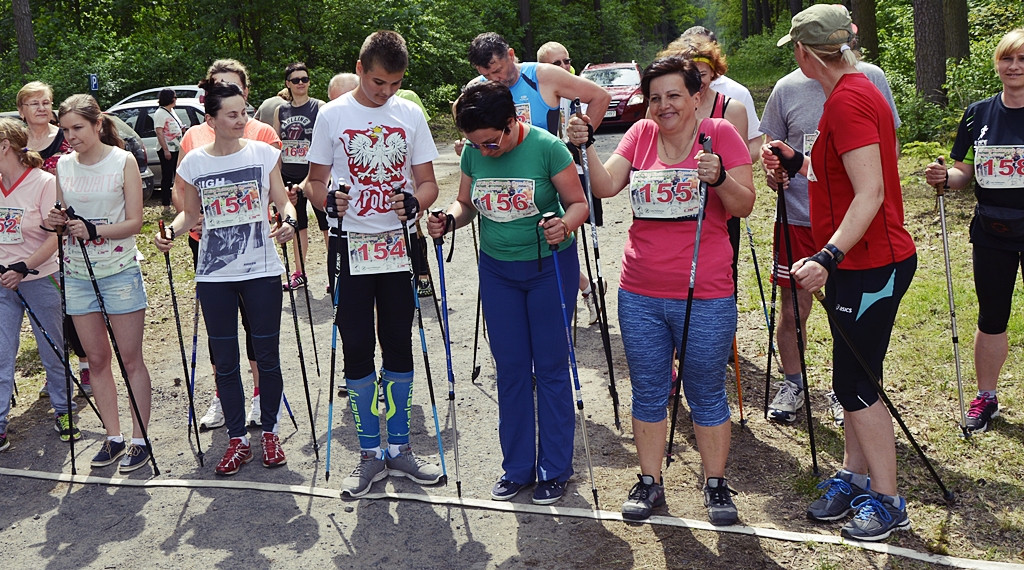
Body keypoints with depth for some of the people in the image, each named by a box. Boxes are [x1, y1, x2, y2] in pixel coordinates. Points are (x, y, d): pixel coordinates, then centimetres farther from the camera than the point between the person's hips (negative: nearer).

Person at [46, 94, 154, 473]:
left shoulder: (123, 161, -7)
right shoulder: (63, 166, 7)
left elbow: (134, 222, -10)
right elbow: (63, 218, 15)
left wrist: (94, 231, -25)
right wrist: (56, 223, -8)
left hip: (119, 271, -5)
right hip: (78, 274, 5)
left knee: (130, 359, 0)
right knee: (97, 360, 9)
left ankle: (139, 440, 8)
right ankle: (113, 437, 19)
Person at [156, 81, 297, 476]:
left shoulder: (264, 153, -1)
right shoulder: (194, 162, 2)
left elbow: (282, 201, 2)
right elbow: (191, 213, 11)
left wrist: (289, 220, -19)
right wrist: (171, 231, -8)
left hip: (261, 270, -1)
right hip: (214, 276, 1)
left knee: (266, 355, 5)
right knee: (225, 361, 7)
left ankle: (270, 433, 22)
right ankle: (237, 440, 18)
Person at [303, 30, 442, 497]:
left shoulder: (410, 114, 4)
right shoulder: (332, 115, 0)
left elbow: (428, 183, 5)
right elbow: (315, 181, 4)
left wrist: (414, 202, -17)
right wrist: (328, 201, -19)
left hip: (399, 247, 2)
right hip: (352, 248, -2)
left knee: (399, 346, 8)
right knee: (357, 349, 2)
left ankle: (400, 448, 20)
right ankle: (370, 454, 14)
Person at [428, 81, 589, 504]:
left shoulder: (546, 147, -18)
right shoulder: (473, 155, -4)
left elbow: (579, 202, -13)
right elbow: (466, 203, 8)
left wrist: (565, 224, -34)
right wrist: (448, 220, -14)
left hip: (550, 267, -4)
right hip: (497, 270, 5)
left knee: (550, 367, 3)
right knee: (510, 369, 10)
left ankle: (555, 470, 15)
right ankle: (517, 467, 21)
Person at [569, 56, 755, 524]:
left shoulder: (720, 134, -4)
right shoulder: (640, 134, 6)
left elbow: (744, 206, -7)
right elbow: (605, 186, -5)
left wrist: (719, 177, -25)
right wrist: (585, 146, -19)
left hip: (705, 297, -3)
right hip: (640, 296, 4)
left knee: (706, 395, 10)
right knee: (647, 393, 14)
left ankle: (716, 484, 25)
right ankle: (650, 482, 28)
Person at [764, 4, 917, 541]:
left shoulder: (848, 100, -19)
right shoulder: (855, 91, 13)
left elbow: (870, 192, -27)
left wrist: (828, 256, -34)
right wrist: (797, 164, 16)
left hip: (871, 264, -10)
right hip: (858, 261, 10)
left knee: (856, 384, -2)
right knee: (851, 380, 17)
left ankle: (887, 502, 9)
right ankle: (853, 477, 29)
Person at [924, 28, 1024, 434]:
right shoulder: (978, 114, 3)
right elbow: (965, 174, 7)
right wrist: (944, 177, -13)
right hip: (991, 232, 3)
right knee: (991, 318, 13)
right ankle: (986, 398, 27)